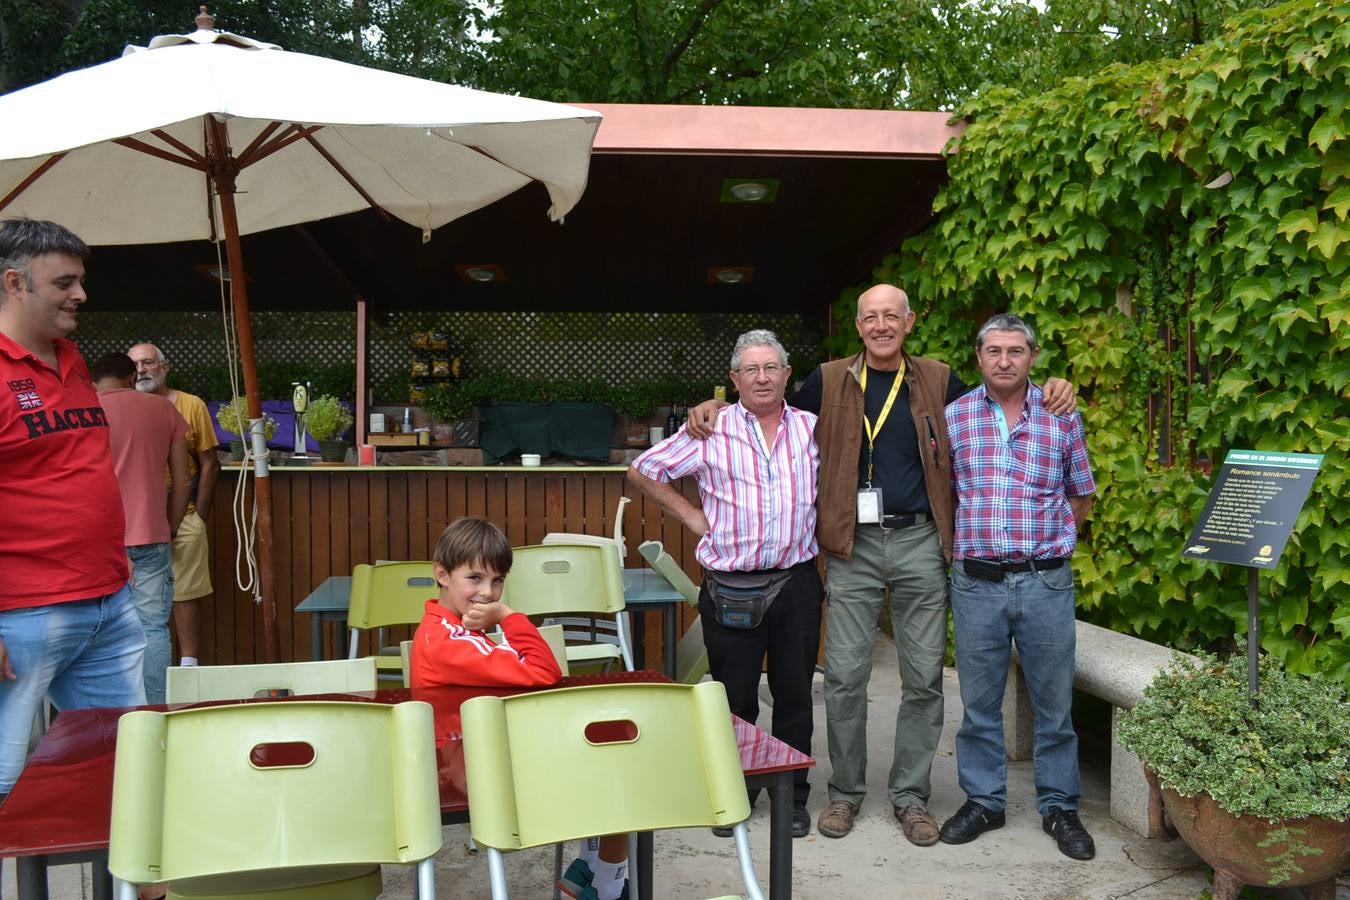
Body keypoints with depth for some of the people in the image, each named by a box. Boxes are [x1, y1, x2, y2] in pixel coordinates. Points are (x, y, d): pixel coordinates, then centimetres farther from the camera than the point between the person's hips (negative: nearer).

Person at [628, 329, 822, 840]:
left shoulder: (812, 429, 6)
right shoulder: (710, 432, -2)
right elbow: (642, 471, 4)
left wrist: (824, 526, 7)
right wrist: (691, 516, -1)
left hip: (798, 583, 2)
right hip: (731, 591, -2)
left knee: (795, 695, 10)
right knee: (736, 700, 7)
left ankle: (793, 797, 26)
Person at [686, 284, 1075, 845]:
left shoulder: (938, 382, 9)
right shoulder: (829, 382, 7)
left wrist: (1050, 392, 1)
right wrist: (714, 407, 1)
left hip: (920, 544, 1)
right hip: (854, 546, -1)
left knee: (923, 677, 6)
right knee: (844, 676, 2)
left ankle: (910, 796, 20)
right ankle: (845, 792, 19)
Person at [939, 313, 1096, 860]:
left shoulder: (1062, 417, 3)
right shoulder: (953, 416, 2)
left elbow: (1081, 498, 12)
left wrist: (1045, 542, 4)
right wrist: (966, 541, 2)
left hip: (1046, 582, 0)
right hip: (976, 583, 0)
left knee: (1054, 701, 9)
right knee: (979, 700, 10)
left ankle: (1059, 807, 25)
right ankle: (983, 801, 26)